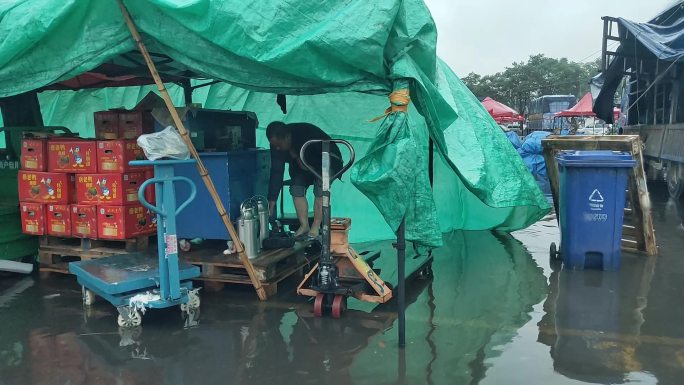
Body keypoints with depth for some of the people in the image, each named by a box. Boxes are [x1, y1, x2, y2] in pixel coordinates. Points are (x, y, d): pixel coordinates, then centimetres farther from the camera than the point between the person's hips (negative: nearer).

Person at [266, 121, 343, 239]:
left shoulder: (307, 134, -38)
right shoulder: (276, 145, -21)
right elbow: (276, 172, -19)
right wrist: (272, 200, -23)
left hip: (326, 160, -5)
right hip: (302, 165, 5)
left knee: (320, 190, -23)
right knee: (296, 189, -13)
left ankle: (315, 227, -16)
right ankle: (304, 226, -3)